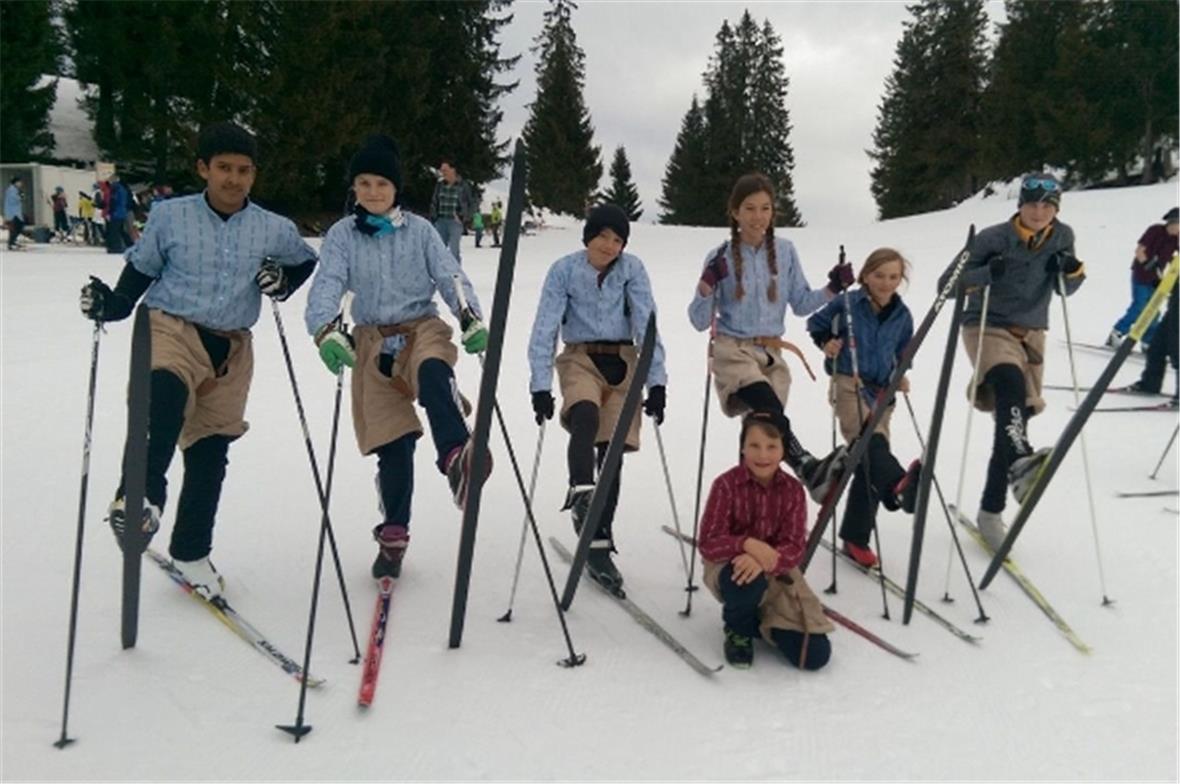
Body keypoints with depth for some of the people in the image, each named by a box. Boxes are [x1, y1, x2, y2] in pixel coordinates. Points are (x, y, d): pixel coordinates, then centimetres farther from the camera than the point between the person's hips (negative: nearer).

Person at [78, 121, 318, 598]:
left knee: (210, 451, 8)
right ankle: (139, 496, -41)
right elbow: (141, 269, 5)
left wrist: (283, 281, -1)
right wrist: (110, 304, -12)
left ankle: (191, 551, 23)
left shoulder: (274, 230, 0)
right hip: (172, 328, -3)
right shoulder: (170, 216, -5)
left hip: (232, 348, 3)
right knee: (165, 393, -38)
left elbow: (306, 260, 19)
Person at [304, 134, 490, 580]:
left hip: (422, 329, -1)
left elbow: (450, 277, -3)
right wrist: (327, 330, -31)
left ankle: (456, 458, -60)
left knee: (434, 371, -38)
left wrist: (471, 318, -22)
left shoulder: (419, 231, 4)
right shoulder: (341, 235, 3)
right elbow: (326, 286, -11)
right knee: (393, 442, -2)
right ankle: (393, 535, 16)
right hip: (373, 341, 1)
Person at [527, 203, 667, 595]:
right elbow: (545, 329, -9)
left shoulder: (632, 268, -2)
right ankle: (581, 493, -50)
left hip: (622, 361, 1)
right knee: (585, 416, -34)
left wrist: (656, 381, -15)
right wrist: (540, 385, -17)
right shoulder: (564, 269, -5)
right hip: (579, 359, -1)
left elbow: (646, 325, -7)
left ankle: (599, 546, 3)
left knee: (611, 451, -3)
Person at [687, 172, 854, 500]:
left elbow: (801, 304, 15)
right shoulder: (721, 257, 1)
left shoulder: (785, 251, 9)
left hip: (771, 354, 5)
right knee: (770, 409, -34)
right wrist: (707, 286, -17)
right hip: (733, 350, -5)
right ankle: (808, 469, -54)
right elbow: (700, 321, 1)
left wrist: (832, 289, -2)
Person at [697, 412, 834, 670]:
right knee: (746, 579, -42)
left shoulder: (793, 490, -5)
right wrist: (747, 544, -39)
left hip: (777, 574, 3)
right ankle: (738, 630, -6)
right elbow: (708, 544, -19)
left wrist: (765, 561, -35)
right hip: (731, 567, -3)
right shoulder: (726, 484, -14)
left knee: (815, 654, -11)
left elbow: (795, 547, -13)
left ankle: (766, 623, 21)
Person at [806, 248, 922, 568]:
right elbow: (815, 323, 10)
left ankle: (855, 538, 14)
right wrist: (826, 343, -8)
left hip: (882, 391, 5)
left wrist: (900, 377, 4)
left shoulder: (902, 316, 8)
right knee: (870, 439, -34)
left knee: (869, 461, 5)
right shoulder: (846, 304, -4)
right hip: (848, 384, -5)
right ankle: (898, 485, -62)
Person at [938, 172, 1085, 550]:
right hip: (988, 328, -5)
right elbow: (946, 284, -14)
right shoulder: (993, 238, -14)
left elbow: (1065, 290, 10)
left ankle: (991, 511, 16)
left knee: (1016, 416, 5)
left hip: (1030, 333, 5)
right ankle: (1020, 461, -59)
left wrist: (1075, 271, -12)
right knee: (1011, 382, -37)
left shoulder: (1062, 236, 0)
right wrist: (986, 274, -31)